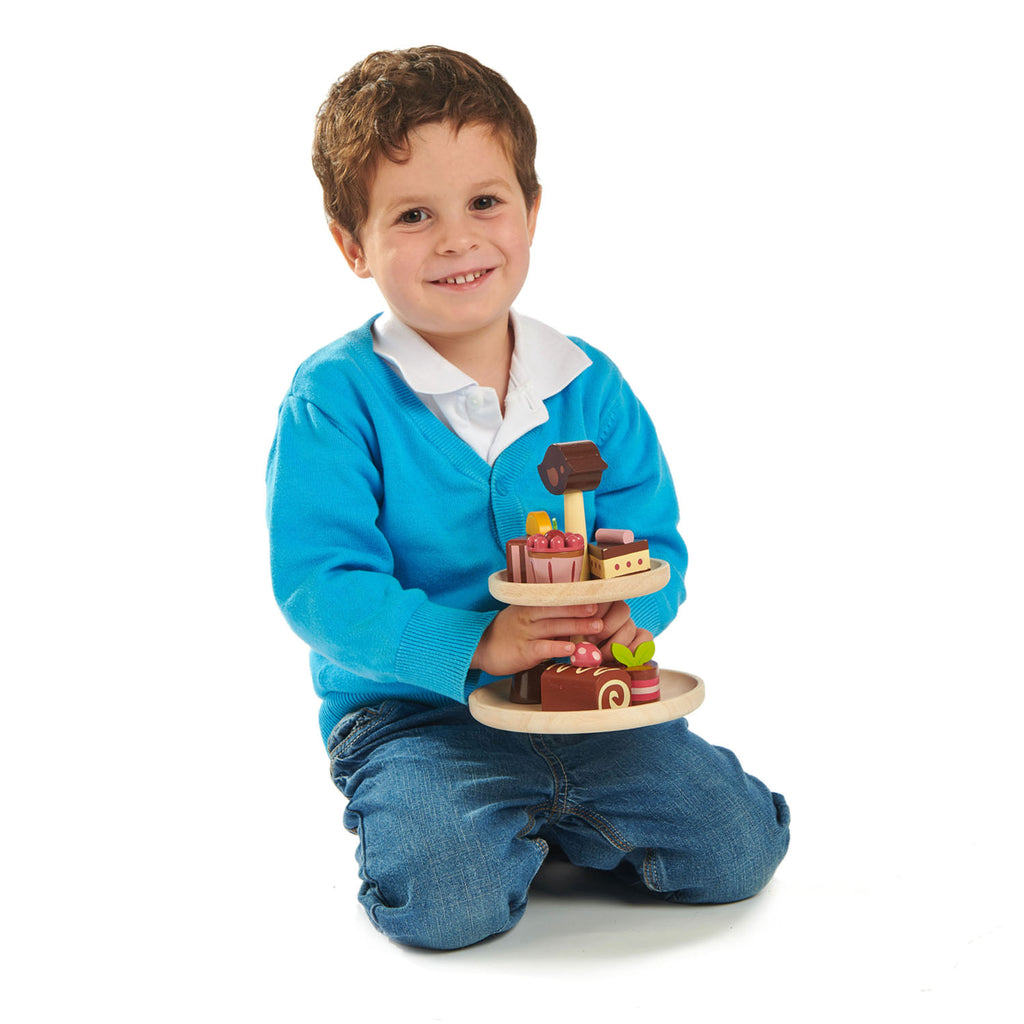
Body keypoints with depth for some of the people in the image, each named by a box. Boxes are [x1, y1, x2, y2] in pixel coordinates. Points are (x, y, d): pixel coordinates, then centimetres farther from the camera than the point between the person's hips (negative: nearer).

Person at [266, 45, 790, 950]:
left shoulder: (591, 386, 3)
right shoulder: (334, 399, -10)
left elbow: (655, 536, 7)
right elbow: (318, 586, -16)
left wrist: (633, 608, -18)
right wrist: (476, 643, -27)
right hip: (411, 713, -4)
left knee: (739, 847, -8)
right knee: (447, 898, -29)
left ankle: (554, 821, 16)